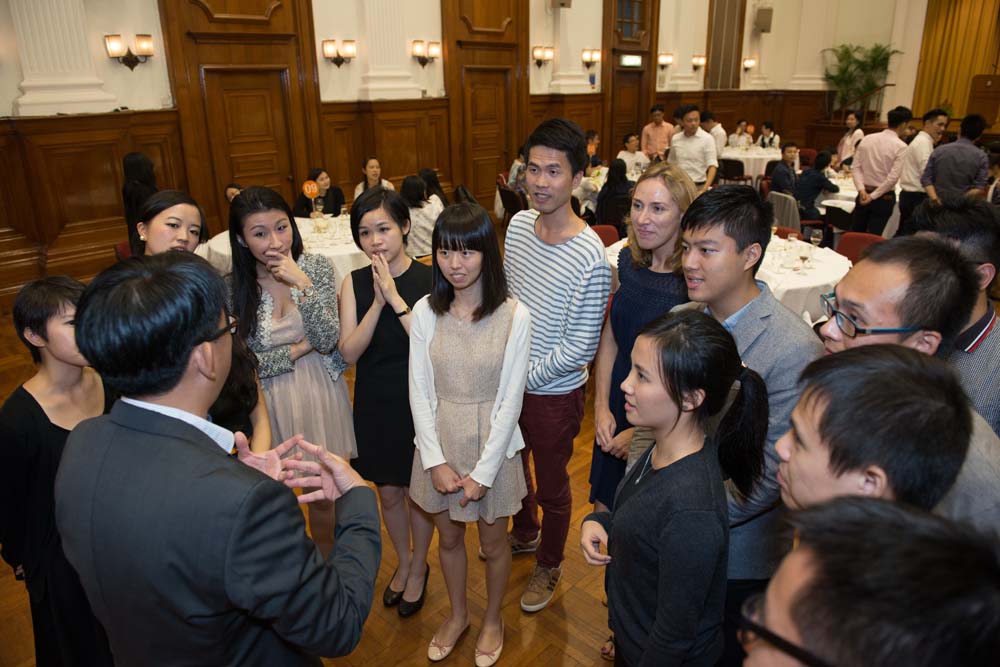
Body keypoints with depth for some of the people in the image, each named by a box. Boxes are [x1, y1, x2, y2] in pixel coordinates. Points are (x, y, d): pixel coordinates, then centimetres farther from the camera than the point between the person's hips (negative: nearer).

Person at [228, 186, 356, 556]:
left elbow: (328, 340, -14)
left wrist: (302, 284, -23)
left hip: (321, 396, 1)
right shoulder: (231, 288, -10)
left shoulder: (316, 266, -8)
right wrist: (299, 349, -13)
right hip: (270, 403, -1)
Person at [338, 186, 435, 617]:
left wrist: (396, 299, -27)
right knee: (388, 491, 19)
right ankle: (403, 561, 46)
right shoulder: (354, 283, -5)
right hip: (374, 403, 3)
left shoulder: (430, 280, -13)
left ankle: (419, 567, 41)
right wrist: (377, 302, -23)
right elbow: (349, 352, -12)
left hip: (418, 400, -3)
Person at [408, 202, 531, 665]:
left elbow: (510, 400, -13)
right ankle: (458, 613, 48)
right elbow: (419, 392, -5)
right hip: (440, 443, 3)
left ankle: (493, 619, 45)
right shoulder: (426, 312, -8)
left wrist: (484, 470, -12)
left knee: (492, 543, 17)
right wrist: (436, 461, -9)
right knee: (448, 537, 21)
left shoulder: (514, 316, -16)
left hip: (491, 445, -2)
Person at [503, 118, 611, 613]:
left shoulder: (589, 257, -26)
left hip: (553, 393, -6)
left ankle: (549, 564, 43)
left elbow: (580, 347, -22)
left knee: (552, 487, 16)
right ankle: (524, 534, 56)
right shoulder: (519, 224, -6)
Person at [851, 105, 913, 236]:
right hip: (884, 197, -4)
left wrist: (862, 189, -8)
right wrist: (874, 196, -13)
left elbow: (856, 167, -2)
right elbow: (893, 177, -18)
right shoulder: (901, 147, -12)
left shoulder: (867, 139, 2)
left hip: (864, 194, 4)